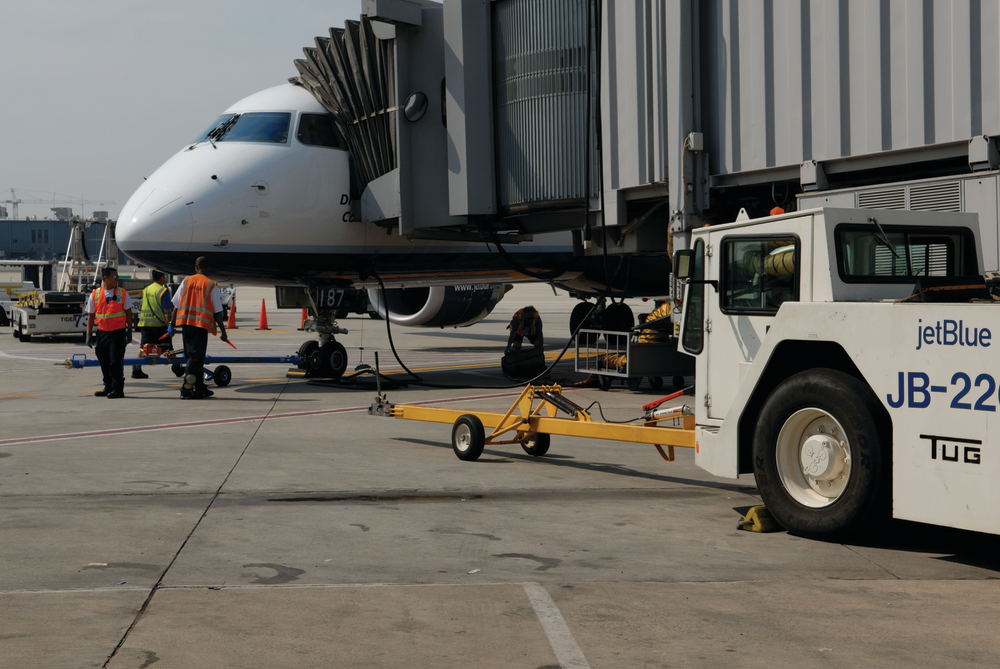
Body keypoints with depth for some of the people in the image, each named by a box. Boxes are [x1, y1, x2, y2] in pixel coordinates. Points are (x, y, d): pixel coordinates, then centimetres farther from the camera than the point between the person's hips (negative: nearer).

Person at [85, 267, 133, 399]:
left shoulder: (122, 293, 3)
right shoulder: (95, 294, 5)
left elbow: (128, 313, 5)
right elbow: (91, 315, 8)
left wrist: (129, 331, -2)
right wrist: (89, 334, 5)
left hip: (118, 332, -3)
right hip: (102, 332, 3)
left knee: (115, 362, -7)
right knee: (104, 362, 9)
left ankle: (118, 389, 0)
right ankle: (108, 387, 23)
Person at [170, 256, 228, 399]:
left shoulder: (186, 281, 7)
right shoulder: (211, 285, -1)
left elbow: (176, 306, 7)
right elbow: (217, 312, -2)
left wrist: (172, 325, 14)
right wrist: (223, 332, 4)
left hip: (186, 323, 4)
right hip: (201, 325, -4)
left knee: (193, 356, 14)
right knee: (196, 358, -3)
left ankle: (200, 388, 22)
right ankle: (186, 390, -12)